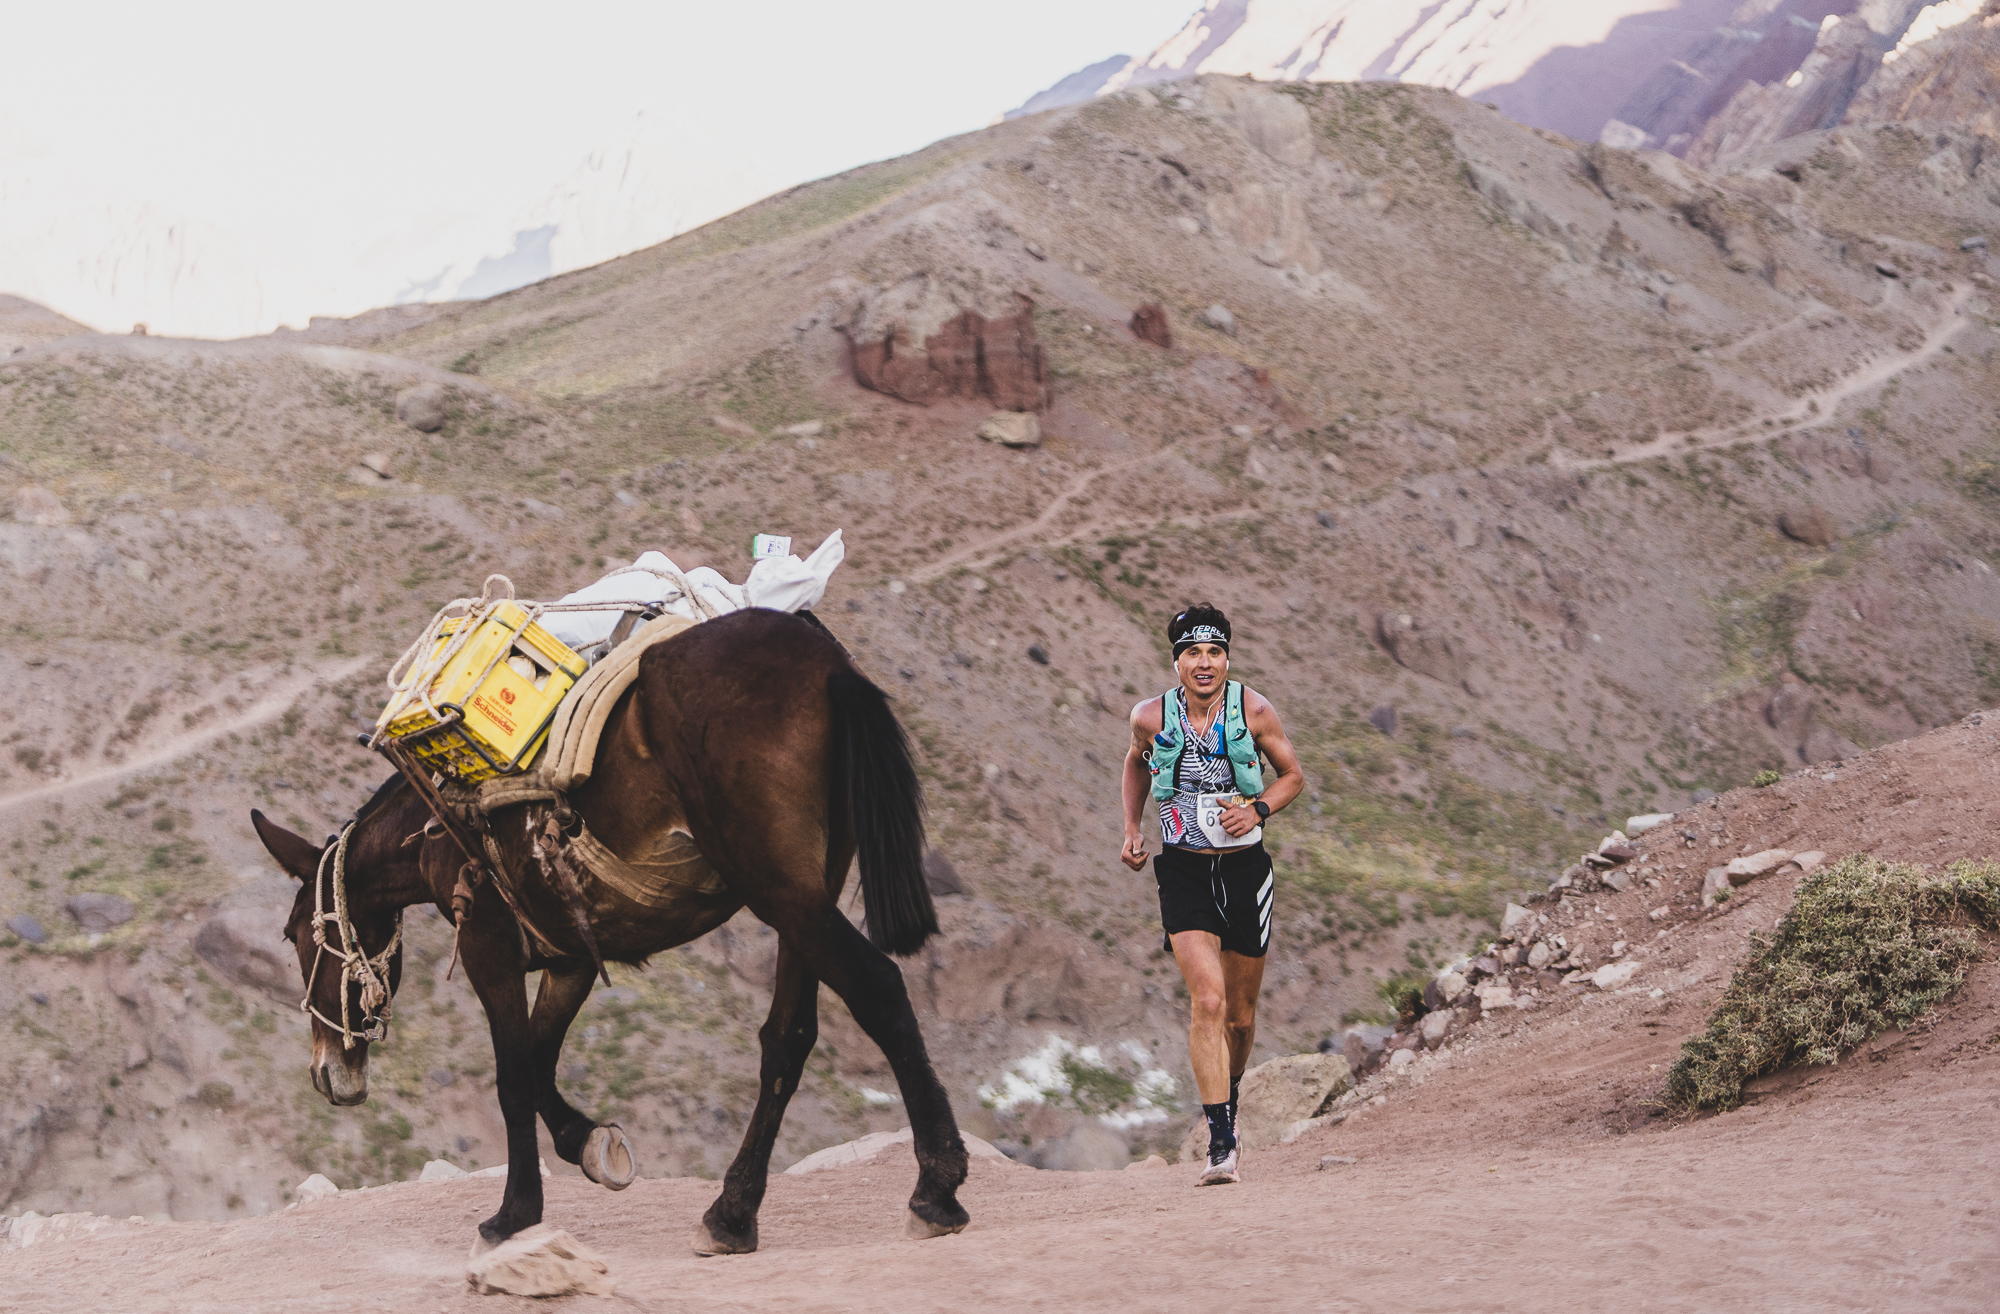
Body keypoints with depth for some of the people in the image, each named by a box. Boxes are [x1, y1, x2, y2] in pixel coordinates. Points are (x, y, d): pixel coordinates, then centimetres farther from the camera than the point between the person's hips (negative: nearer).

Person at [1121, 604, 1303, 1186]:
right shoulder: (1151, 717, -4)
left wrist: (1258, 808, -12)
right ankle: (1220, 1142, -19)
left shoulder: (1254, 711, -6)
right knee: (1207, 1002, -18)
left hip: (1245, 869, 1)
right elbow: (1136, 763, 18)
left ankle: (1227, 1094, 44)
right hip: (1184, 872, -1)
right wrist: (1131, 830, 7)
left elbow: (1293, 775, 7)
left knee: (1240, 1013, 12)